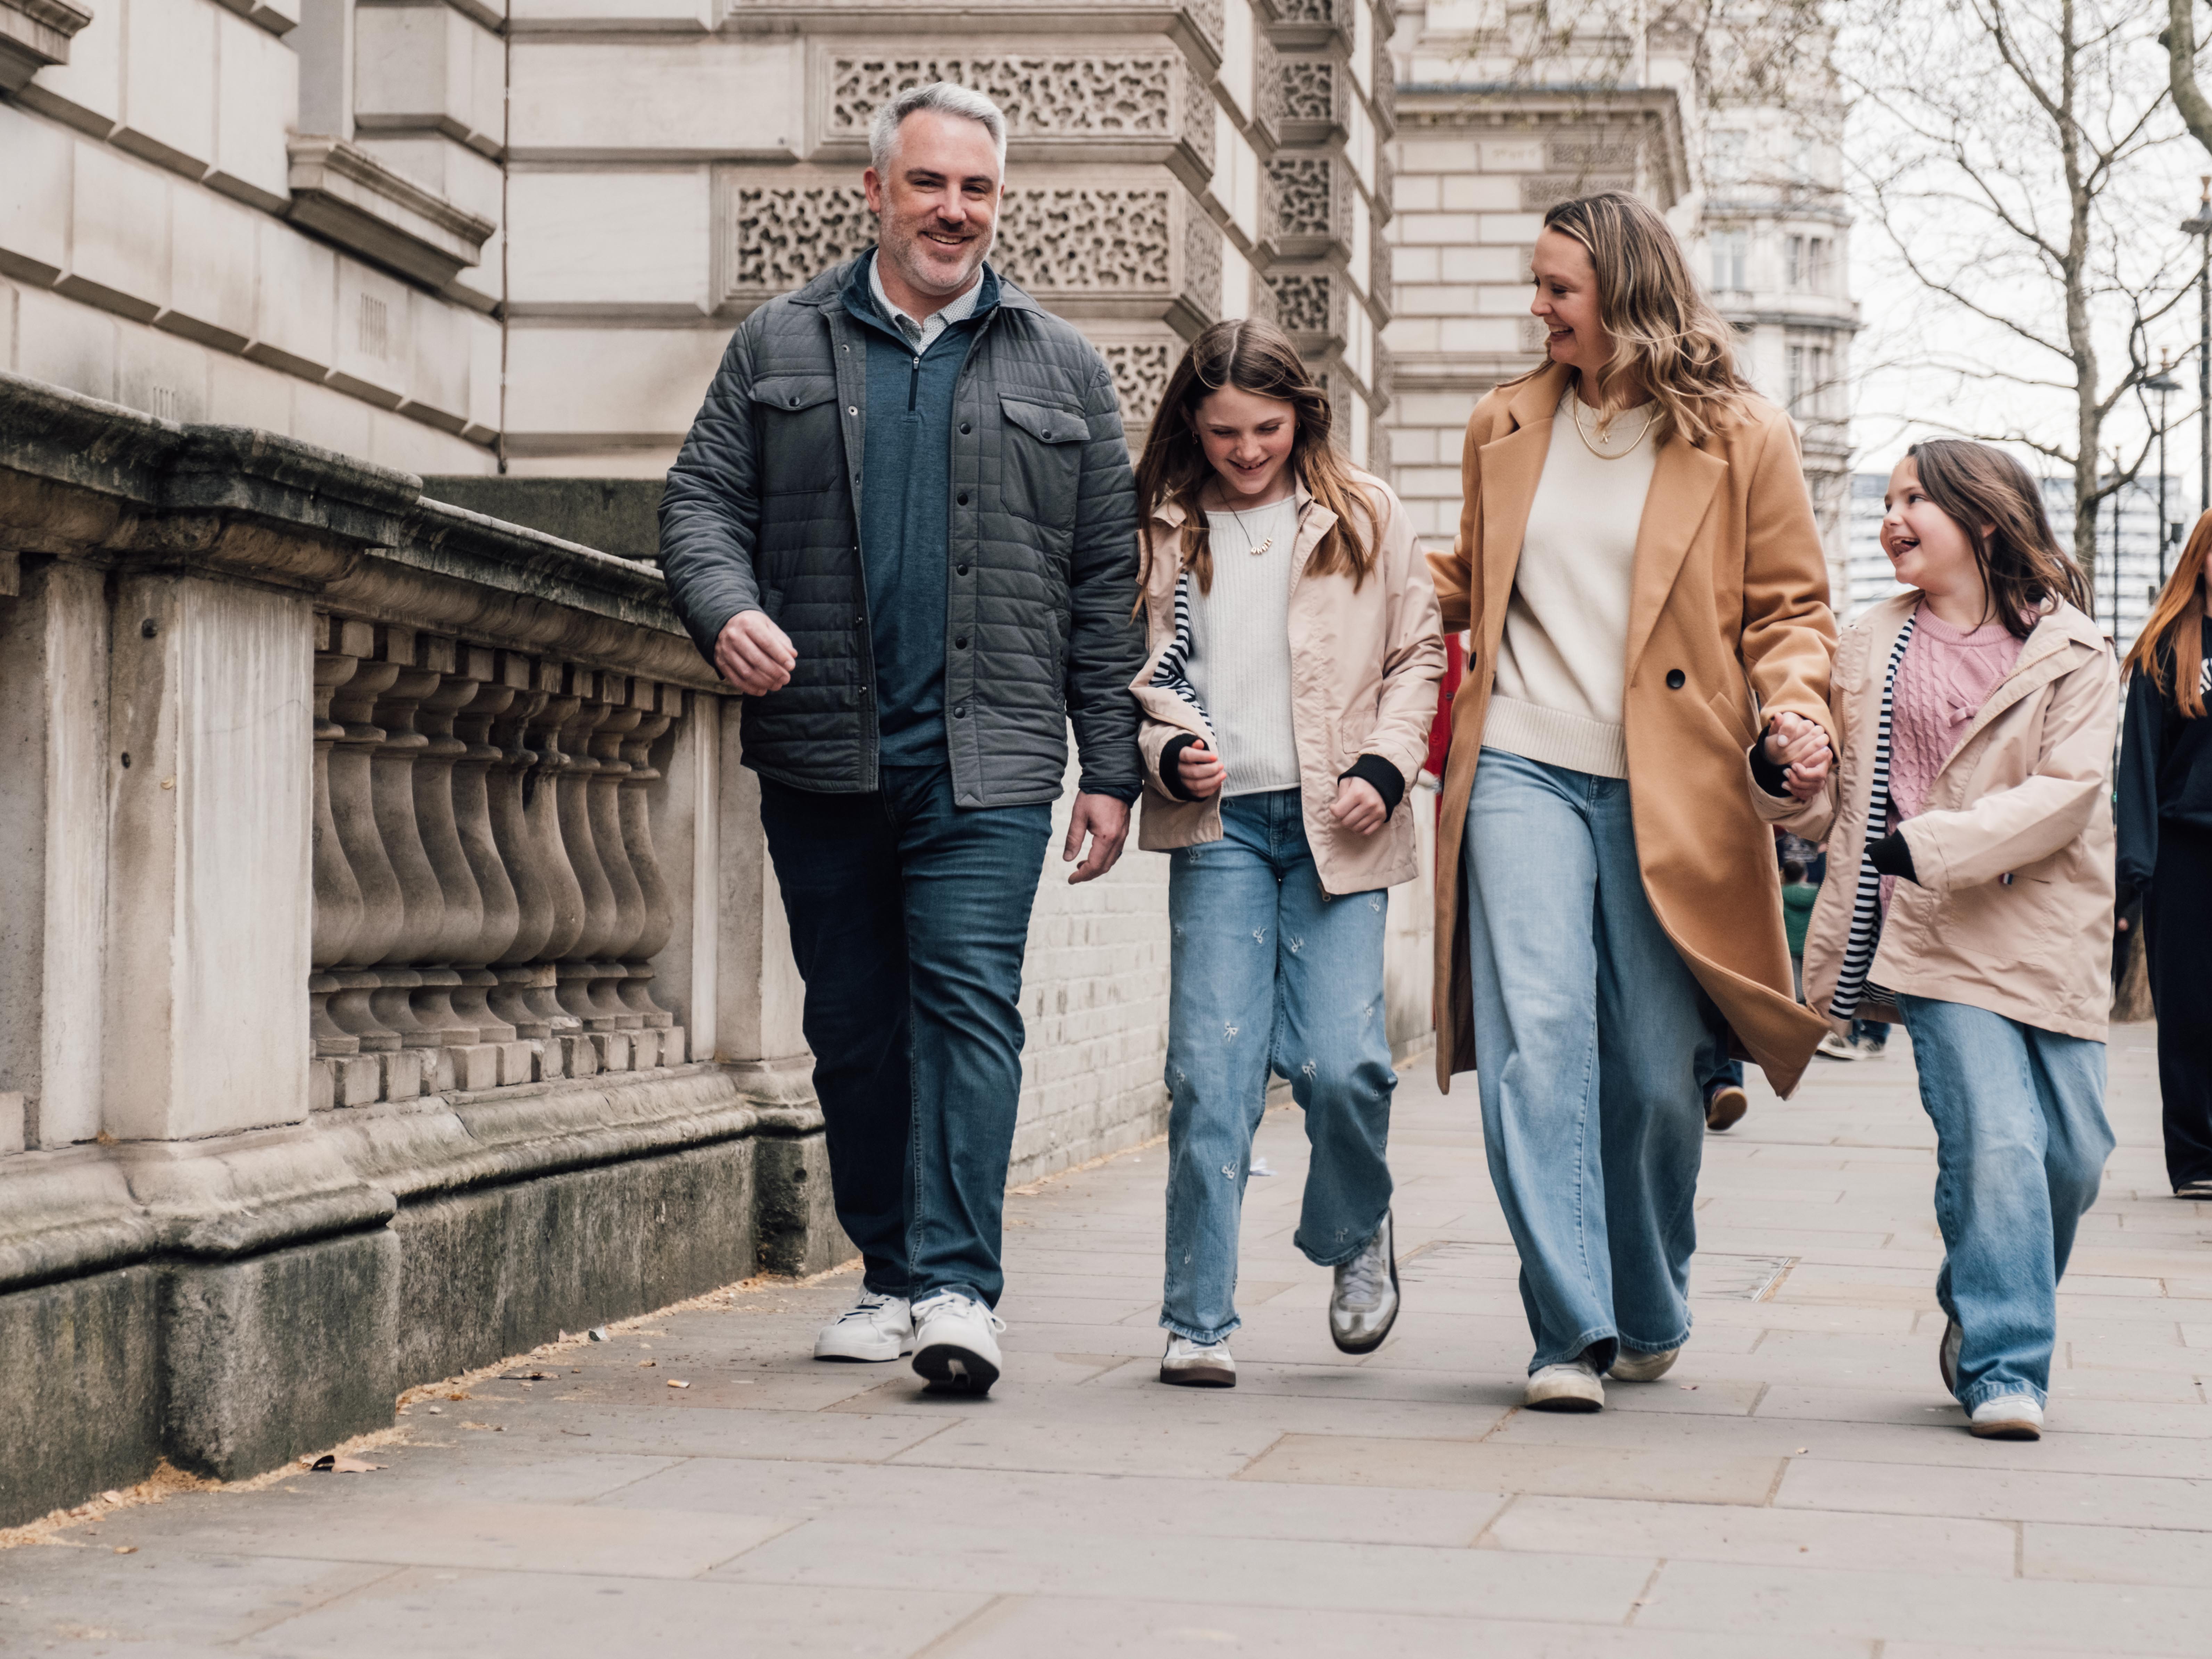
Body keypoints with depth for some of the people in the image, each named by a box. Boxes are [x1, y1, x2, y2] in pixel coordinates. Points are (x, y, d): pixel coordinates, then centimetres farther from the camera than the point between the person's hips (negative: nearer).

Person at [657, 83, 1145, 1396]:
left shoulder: (1065, 372, 10)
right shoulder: (780, 347, 11)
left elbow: (1106, 586, 9)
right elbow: (703, 497, 8)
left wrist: (1112, 766, 3)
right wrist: (726, 605, -15)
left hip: (988, 757, -2)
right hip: (822, 750, 2)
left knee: (969, 1001, -12)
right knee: (855, 1025, 8)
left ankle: (959, 1285, -14)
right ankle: (891, 1275, 20)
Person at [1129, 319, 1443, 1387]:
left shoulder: (1363, 516, 9)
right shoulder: (1162, 529, 10)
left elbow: (1418, 654, 12)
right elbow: (1124, 671, 11)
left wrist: (1384, 768, -2)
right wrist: (1168, 754, -8)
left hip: (1335, 824, 0)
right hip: (1218, 823, 0)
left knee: (1339, 1062, -9)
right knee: (1211, 1069, -7)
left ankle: (1357, 1238, 22)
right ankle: (1198, 1322, -1)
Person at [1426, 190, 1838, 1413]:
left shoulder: (1741, 438, 5)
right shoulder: (1505, 426, 14)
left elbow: (1787, 605, 8)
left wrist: (1794, 702, -11)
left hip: (1670, 792, -2)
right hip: (1523, 771, 2)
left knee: (1655, 1070, 3)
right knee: (1537, 1037, -14)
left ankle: (1650, 1318, 25)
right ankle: (1572, 1332, -15)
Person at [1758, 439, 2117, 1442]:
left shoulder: (2073, 655, 4)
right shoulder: (1869, 648, 12)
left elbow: (2068, 789, -9)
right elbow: (1832, 803, 16)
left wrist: (1933, 845, -17)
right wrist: (1780, 778, -7)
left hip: (2047, 936, 1)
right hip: (1938, 940, -1)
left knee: (2074, 1155, 3)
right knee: (1996, 1140, -15)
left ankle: (1984, 1314, 27)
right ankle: (2002, 1366, -8)